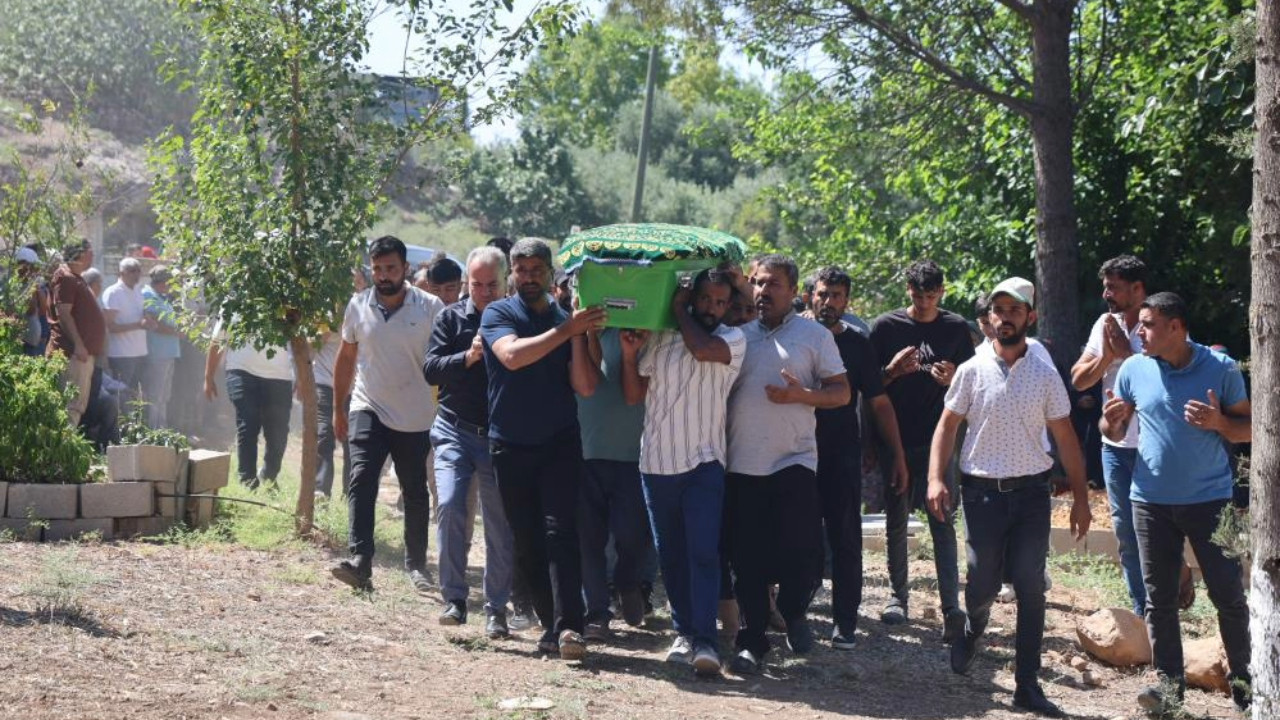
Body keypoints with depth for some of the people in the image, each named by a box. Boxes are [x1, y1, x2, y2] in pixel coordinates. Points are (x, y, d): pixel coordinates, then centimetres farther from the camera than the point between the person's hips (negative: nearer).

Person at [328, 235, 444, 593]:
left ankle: (416, 564, 24)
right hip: (369, 410, 1)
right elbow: (346, 357, 13)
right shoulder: (358, 305, 2)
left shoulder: (430, 308, -7)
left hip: (415, 416, -1)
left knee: (415, 492, 10)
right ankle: (360, 561, -26)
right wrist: (338, 409, 13)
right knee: (362, 480, -18)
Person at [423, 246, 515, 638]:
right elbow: (430, 369, -4)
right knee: (450, 506, -16)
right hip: (455, 431, 0)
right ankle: (454, 598, -5)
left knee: (501, 524, 3)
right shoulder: (452, 318, 4)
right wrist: (468, 357, -18)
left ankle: (497, 608, 14)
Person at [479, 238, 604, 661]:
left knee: (560, 531, -14)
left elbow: (585, 387, 0)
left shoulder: (566, 319, 7)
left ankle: (568, 626, -21)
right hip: (511, 446, 0)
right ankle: (552, 625, 14)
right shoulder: (498, 314, 1)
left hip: (560, 442, 0)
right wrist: (567, 330, -22)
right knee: (527, 542, 4)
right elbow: (512, 355, -20)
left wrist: (579, 336, -12)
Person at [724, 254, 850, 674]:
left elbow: (842, 392, 2)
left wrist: (801, 395, -13)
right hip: (742, 463, 2)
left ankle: (794, 614, 23)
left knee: (800, 552, -6)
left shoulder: (814, 335, 5)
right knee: (747, 561, 3)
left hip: (794, 461, -2)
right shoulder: (738, 333, 13)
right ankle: (752, 643, 10)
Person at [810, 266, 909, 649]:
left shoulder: (858, 344, 5)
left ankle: (845, 621, 5)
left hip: (843, 456, 0)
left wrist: (898, 455, 4)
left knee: (845, 539, 0)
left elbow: (879, 405, 8)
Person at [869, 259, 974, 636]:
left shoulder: (956, 328, 5)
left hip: (938, 439, -1)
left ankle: (951, 609, -12)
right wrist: (894, 370, -15)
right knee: (896, 522, 8)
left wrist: (952, 379, -11)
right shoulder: (886, 326, 2)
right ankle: (898, 595, 22)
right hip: (895, 439, 1)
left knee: (942, 523, -7)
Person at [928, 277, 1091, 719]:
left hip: (1031, 489, 1)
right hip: (982, 490, -1)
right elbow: (947, 426, 3)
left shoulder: (1045, 376, 2)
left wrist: (1080, 497, 2)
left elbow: (1065, 438, 5)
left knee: (1031, 588, -2)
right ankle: (971, 629, 37)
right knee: (982, 584, 1)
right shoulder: (972, 371, 0)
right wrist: (936, 478, -9)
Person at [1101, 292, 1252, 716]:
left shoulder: (1221, 369, -6)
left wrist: (1219, 422, -21)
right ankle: (1169, 684, 12)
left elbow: (1249, 429, 0)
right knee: (1158, 598, 5)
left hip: (1209, 498, -2)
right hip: (1151, 501, 2)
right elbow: (1114, 434, 9)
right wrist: (1111, 421, -14)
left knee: (1228, 593, 3)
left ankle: (1242, 678, 16)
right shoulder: (1133, 370, 1)